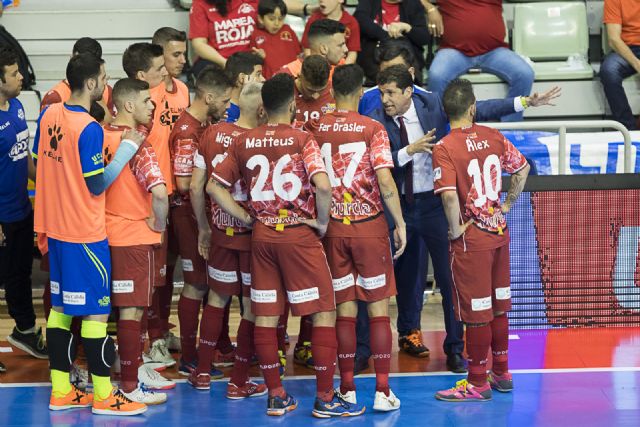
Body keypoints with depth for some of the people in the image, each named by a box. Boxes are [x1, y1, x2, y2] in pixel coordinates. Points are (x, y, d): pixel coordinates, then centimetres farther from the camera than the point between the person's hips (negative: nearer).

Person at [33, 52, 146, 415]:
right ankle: (104, 395, 6)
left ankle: (61, 391, 18)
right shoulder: (89, 129, -20)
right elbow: (97, 184, -17)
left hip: (55, 226, 8)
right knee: (95, 311, 0)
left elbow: (39, 163, 13)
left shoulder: (49, 114, 4)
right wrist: (128, 148, -12)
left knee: (61, 306, 13)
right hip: (85, 232, -8)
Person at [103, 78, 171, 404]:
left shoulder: (102, 136, 2)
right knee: (131, 310, 1)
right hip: (135, 236, -7)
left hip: (105, 232, 7)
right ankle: (130, 386, 8)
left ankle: (136, 368, 31)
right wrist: (159, 223, -14)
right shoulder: (138, 146, -20)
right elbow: (159, 193, -32)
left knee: (126, 306, 18)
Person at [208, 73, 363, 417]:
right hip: (299, 234, -5)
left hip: (261, 235, 5)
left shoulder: (244, 142, 4)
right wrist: (322, 221, -8)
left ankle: (276, 396, 13)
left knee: (265, 316, 9)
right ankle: (325, 398, 2)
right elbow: (323, 185, -23)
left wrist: (245, 218, 8)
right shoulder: (302, 140, -10)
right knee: (324, 313, 2)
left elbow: (214, 187, 5)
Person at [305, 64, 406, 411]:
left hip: (333, 227, 3)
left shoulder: (315, 128, 0)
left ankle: (347, 388, 12)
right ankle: (382, 391, 1)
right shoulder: (373, 129, -9)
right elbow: (385, 181, -14)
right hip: (370, 224, -2)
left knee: (344, 307, 9)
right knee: (378, 307, 3)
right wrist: (400, 223, -6)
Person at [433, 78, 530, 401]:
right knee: (499, 307, 17)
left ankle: (478, 383, 10)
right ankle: (501, 374, 28)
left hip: (471, 238, -6)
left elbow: (450, 196, -27)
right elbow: (522, 168, 12)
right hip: (499, 232, 6)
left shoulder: (445, 148, -17)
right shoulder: (493, 137, 1)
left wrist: (455, 230, -13)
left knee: (477, 313, 1)